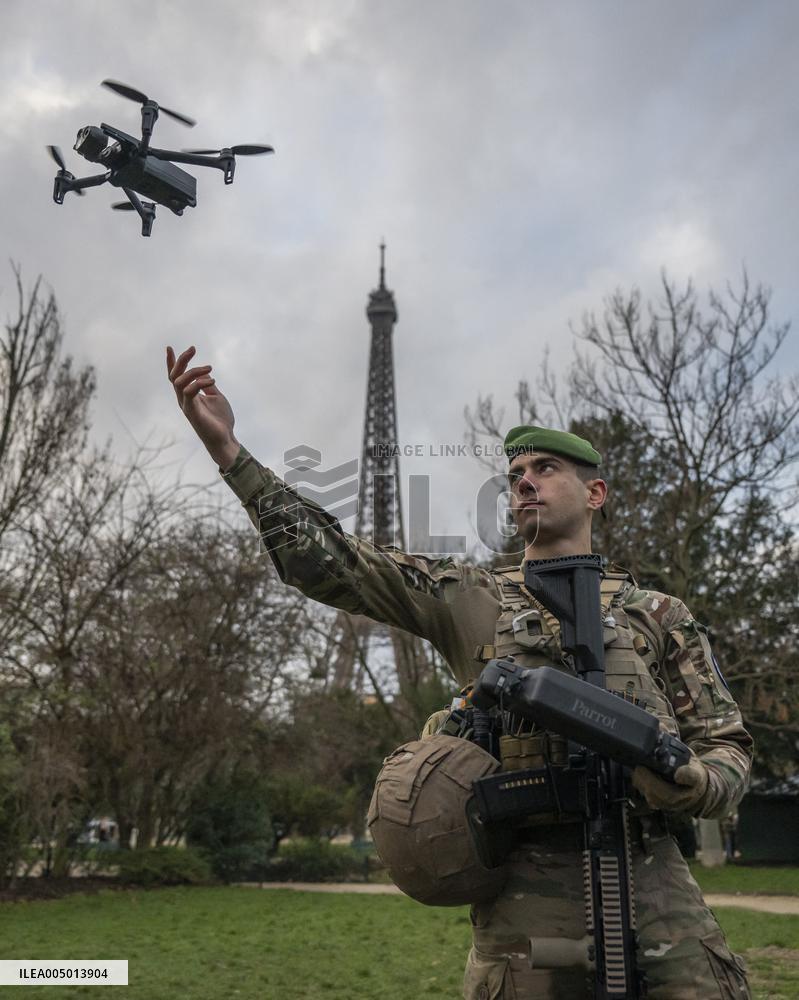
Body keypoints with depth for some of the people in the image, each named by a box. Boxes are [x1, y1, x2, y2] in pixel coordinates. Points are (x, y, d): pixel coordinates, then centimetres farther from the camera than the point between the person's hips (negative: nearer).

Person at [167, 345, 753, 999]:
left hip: (657, 896, 1)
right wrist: (228, 447, -4)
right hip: (526, 904, -1)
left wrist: (689, 782, -13)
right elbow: (329, 561, 3)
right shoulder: (470, 598, 10)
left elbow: (728, 747, 13)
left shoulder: (660, 615, 12)